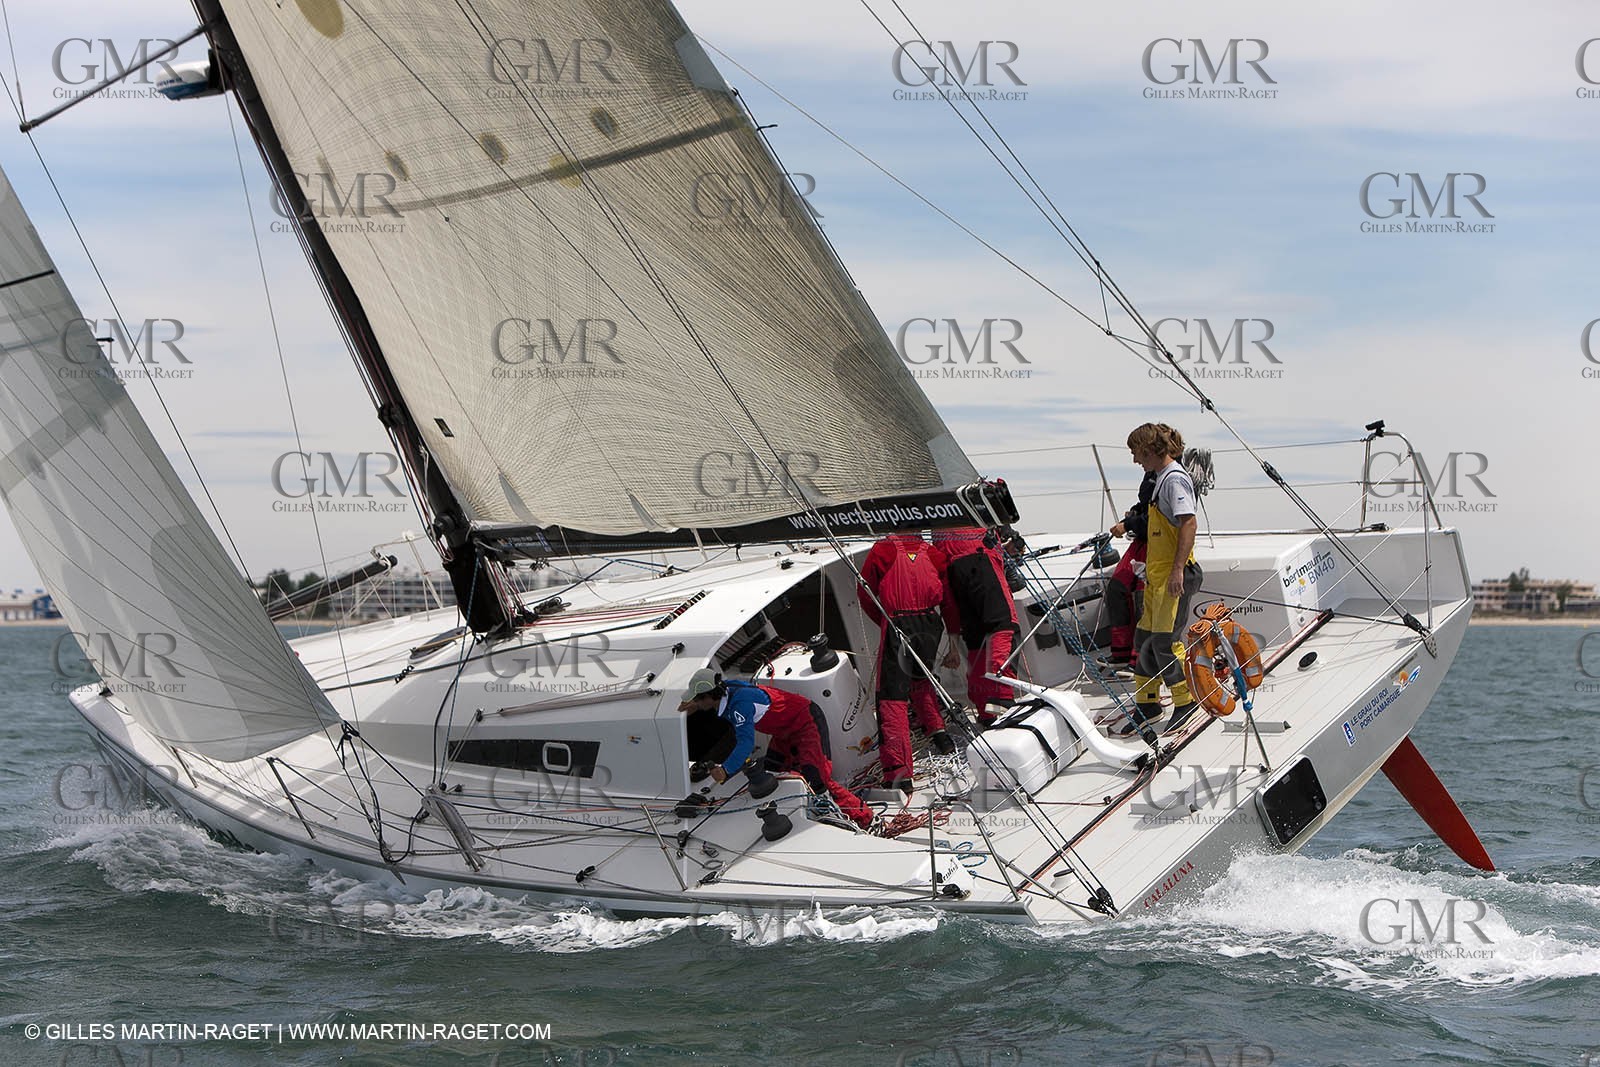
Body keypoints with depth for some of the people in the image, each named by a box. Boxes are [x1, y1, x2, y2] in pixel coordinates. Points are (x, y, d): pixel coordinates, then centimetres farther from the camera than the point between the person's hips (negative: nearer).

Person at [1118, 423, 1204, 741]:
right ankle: (1147, 703, 22)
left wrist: (1178, 569, -27)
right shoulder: (1162, 478, 16)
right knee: (1145, 638, 12)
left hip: (1174, 575, -10)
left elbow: (1189, 523, -22)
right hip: (1157, 575, 10)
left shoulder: (1175, 479, -14)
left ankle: (1185, 700, 6)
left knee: (1164, 641, -8)